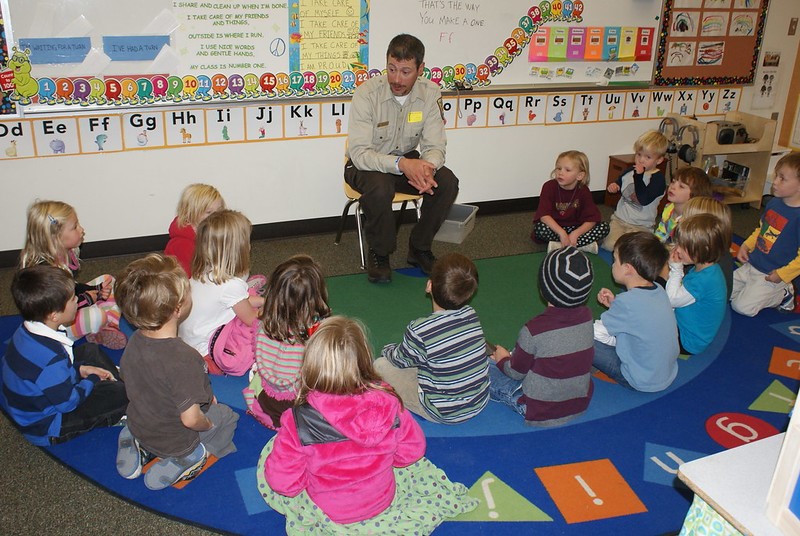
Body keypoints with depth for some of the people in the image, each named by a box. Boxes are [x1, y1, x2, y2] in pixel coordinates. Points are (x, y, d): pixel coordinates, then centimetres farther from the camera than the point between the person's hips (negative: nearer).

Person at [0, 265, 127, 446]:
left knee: (90, 350, 17)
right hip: (46, 429, -10)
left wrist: (80, 369, 2)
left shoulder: (25, 332, -8)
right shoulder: (50, 358, -38)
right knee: (121, 394, -18)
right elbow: (68, 402, -25)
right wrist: (92, 380, -9)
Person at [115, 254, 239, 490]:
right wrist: (207, 424, -10)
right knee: (228, 416, 19)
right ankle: (185, 460, 4)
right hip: (174, 441, -5)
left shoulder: (135, 342, -14)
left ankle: (135, 446, 16)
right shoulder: (184, 358, -38)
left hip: (139, 428, 5)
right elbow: (190, 418, -34)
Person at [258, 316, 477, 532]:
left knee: (269, 452, 16)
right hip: (384, 508, 2)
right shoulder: (387, 403, -23)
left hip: (328, 516, -2)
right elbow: (412, 450, -8)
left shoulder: (298, 422, -30)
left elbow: (283, 482, -20)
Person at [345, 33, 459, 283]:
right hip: (366, 165, -4)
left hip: (408, 162, 4)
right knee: (379, 186, -37)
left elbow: (434, 146, -11)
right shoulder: (367, 93, -23)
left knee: (447, 182, -22)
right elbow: (359, 153, -28)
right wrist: (401, 164, -44)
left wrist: (428, 168, -36)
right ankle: (379, 253, -10)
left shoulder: (430, 94, -11)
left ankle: (419, 248, 0)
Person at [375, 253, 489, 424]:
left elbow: (401, 360, -6)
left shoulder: (420, 331, -27)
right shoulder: (472, 315, -10)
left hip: (443, 414, -6)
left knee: (381, 364, 3)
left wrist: (388, 349, 17)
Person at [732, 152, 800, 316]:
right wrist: (746, 245, 8)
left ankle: (784, 294, 8)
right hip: (751, 266, 8)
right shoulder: (774, 203, 1)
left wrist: (783, 274, -20)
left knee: (742, 306, -12)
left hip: (771, 276, -8)